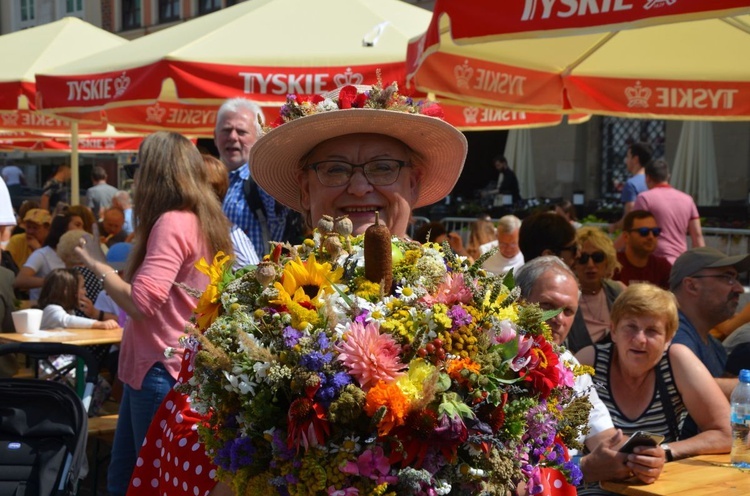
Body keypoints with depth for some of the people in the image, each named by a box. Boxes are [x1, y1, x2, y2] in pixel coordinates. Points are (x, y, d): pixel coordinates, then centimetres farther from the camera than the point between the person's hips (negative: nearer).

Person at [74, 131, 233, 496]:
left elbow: (141, 302, -25)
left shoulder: (172, 222, -18)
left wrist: (98, 264, -11)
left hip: (161, 369, -10)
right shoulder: (203, 220, 12)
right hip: (169, 364, 10)